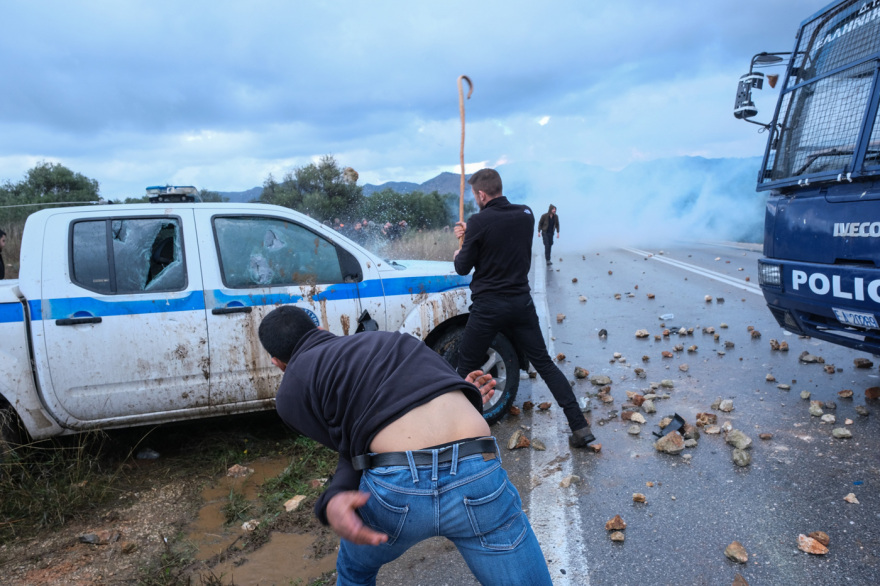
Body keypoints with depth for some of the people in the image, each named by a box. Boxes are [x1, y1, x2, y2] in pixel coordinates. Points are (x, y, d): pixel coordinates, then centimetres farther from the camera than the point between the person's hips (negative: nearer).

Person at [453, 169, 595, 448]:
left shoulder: (479, 222, -13)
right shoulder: (526, 215, 4)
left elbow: (463, 268, -4)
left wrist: (458, 254, 17)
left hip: (488, 307, -5)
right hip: (522, 302, 5)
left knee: (465, 368, 10)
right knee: (544, 363, 11)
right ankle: (580, 427, 9)